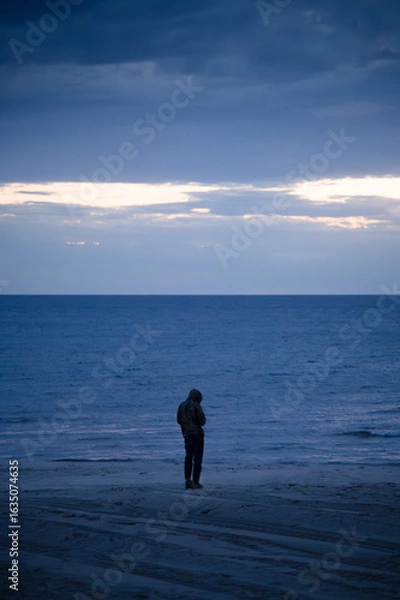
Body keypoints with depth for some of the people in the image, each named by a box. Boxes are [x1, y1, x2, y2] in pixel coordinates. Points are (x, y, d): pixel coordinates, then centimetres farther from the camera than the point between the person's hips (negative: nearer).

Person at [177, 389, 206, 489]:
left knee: (188, 457, 14)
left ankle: (188, 480, 5)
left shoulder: (182, 406, 7)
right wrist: (203, 419, 9)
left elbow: (179, 420, 13)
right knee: (198, 458, -1)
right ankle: (195, 482, -3)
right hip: (197, 434, -5)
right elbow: (202, 421, -12)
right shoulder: (196, 406, -11)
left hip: (187, 435, 6)